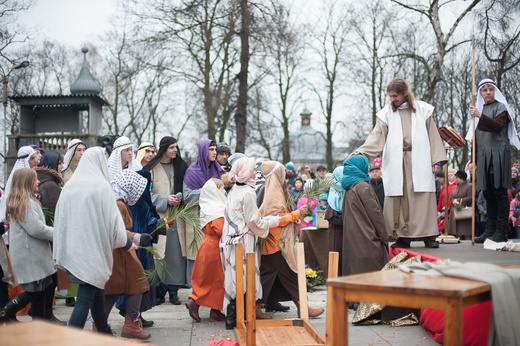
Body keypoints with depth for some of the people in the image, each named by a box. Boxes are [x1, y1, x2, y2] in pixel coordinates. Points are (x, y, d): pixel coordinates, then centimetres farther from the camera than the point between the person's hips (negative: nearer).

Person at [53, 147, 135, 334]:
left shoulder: (70, 185, 6)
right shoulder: (101, 185, -10)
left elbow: (60, 217, 10)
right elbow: (112, 218, -10)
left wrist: (64, 250, 19)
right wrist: (126, 242, 5)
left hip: (73, 248, 7)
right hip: (93, 248, -7)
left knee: (95, 292, 21)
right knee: (85, 298, -4)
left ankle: (104, 332, 35)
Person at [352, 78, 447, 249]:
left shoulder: (423, 110, 8)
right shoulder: (387, 113, 9)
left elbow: (433, 135, 8)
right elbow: (377, 137, 2)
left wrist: (436, 160, 1)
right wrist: (362, 150, -14)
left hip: (419, 161, -1)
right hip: (396, 163, 1)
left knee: (422, 198, -4)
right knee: (399, 200, -3)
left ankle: (428, 236, 0)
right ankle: (403, 237, 2)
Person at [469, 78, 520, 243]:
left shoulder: (500, 107, 2)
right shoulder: (480, 109, 19)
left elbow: (498, 126, -18)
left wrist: (480, 116, -29)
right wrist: (474, 159, 16)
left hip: (498, 154, -6)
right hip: (483, 156, 6)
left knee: (499, 192, -7)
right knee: (488, 194, 5)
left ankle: (501, 232, -7)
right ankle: (490, 231, 9)